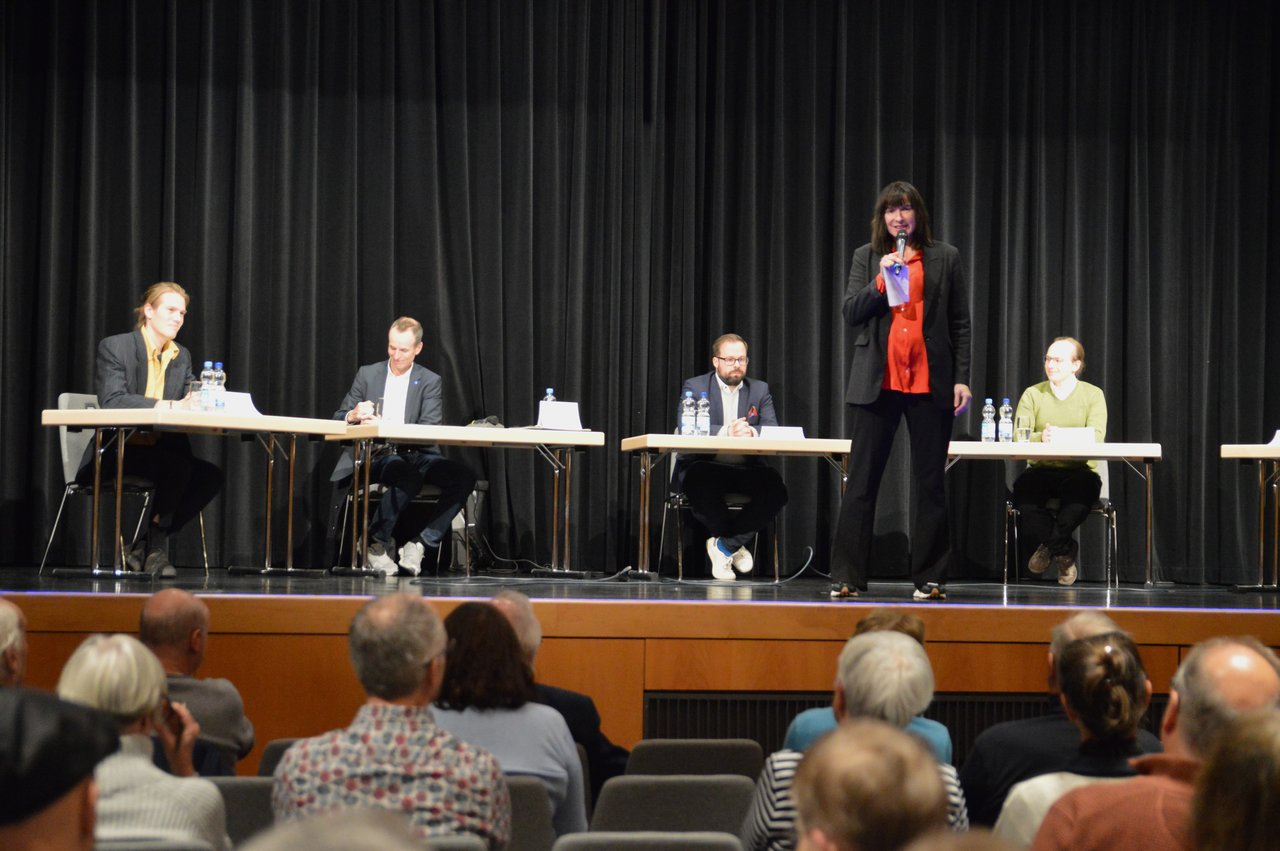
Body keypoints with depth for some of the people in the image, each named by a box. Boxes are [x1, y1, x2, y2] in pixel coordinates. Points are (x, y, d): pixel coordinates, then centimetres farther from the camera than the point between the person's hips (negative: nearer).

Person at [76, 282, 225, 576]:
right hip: (114, 454, -7)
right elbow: (111, 400, -22)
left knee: (212, 476, -18)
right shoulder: (114, 347, -7)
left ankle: (145, 546, -7)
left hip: (160, 451, 7)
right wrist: (166, 405, -32)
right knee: (178, 465, -32)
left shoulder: (182, 356, 14)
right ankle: (155, 548, -14)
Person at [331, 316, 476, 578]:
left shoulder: (430, 381, 8)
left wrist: (387, 427, -21)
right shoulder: (367, 374, 11)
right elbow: (338, 418, 11)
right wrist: (353, 416, -15)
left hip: (417, 455, 2)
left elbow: (430, 430, -6)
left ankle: (421, 543, -18)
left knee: (464, 477, -25)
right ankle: (376, 543, -20)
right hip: (376, 456, -2)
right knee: (409, 476, -37)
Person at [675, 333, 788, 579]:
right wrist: (726, 432, -30)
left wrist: (751, 432, -25)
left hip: (746, 468, 3)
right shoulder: (694, 387, 3)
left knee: (775, 488, -28)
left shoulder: (759, 390, 13)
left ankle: (725, 545, -9)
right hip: (705, 466, -3)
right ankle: (736, 545, -10)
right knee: (701, 483, -38)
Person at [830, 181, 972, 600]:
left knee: (931, 482, 3)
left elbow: (959, 324, 7)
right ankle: (847, 577, 3)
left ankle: (930, 577, 9)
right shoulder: (867, 257, 10)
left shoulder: (945, 258, 7)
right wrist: (881, 279, -10)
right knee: (862, 480, 0)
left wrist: (962, 378, 0)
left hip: (930, 381, 0)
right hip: (878, 380, 0)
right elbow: (850, 313, 3)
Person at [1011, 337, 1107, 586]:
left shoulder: (1093, 395, 7)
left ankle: (1049, 546, -16)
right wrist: (1041, 437, -27)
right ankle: (1064, 551, -14)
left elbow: (1095, 437, -11)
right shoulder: (1032, 394, 11)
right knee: (1023, 488, -32)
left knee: (1084, 486, -36)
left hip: (1078, 471, -1)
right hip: (1041, 470, 1)